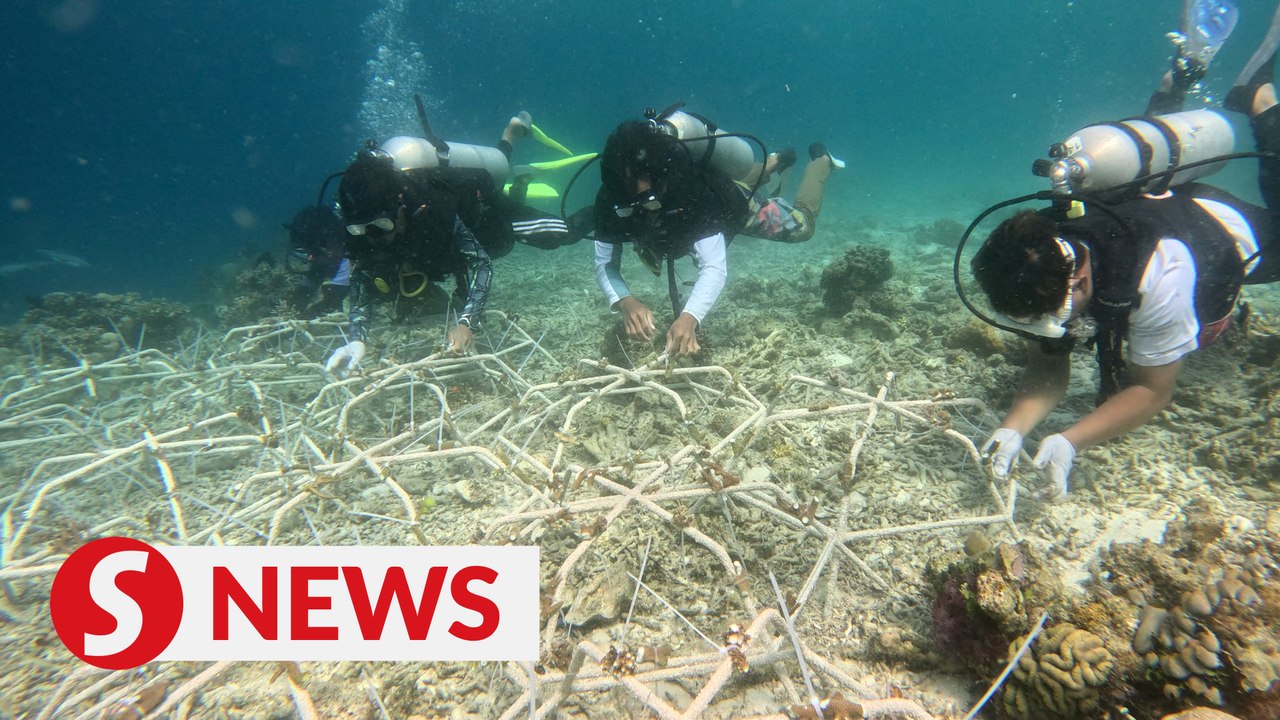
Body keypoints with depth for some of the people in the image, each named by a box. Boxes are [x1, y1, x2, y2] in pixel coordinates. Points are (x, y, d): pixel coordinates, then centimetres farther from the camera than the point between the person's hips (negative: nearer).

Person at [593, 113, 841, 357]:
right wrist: (626, 302, -59)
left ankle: (821, 160, 43)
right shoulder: (610, 200, -39)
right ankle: (776, 161, 61)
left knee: (801, 227, 19)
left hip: (732, 203, -4)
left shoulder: (694, 191, -49)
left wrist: (689, 317, -74)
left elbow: (714, 267, -56)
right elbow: (605, 265, -36)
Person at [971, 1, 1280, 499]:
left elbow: (1153, 390, -38)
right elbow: (1049, 367, -27)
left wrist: (1070, 441, -53)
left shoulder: (1158, 276, -51)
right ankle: (1177, 83, 36)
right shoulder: (1045, 258, -36)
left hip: (1227, 229, -3)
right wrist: (1014, 428, -45)